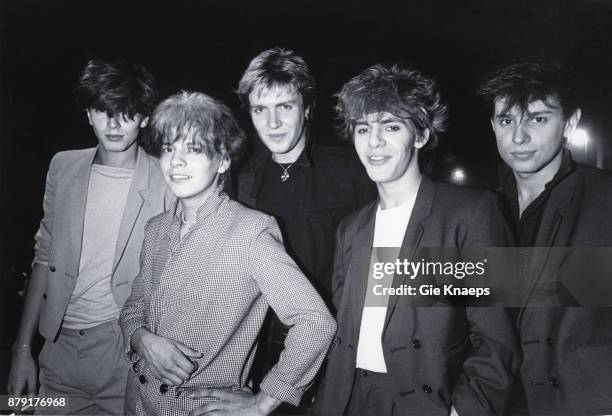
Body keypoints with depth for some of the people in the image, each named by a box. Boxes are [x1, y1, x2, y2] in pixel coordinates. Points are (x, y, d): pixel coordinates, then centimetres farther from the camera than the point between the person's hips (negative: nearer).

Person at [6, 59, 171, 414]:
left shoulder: (168, 182, -12)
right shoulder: (64, 167, 2)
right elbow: (45, 257, 8)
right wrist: (23, 348, 8)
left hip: (127, 352, -3)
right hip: (60, 348, 4)